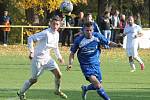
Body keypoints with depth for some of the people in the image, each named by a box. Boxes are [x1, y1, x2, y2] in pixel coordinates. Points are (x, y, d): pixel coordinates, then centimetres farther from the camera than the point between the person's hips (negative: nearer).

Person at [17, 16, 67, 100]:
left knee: (58, 74, -1)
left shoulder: (56, 34, 3)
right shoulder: (46, 33, -23)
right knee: (34, 79, 1)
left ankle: (58, 91, 23)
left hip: (47, 58, 7)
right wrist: (31, 51, -26)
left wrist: (59, 57, 22)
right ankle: (21, 93, 21)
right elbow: (30, 38, -23)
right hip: (38, 58, -7)